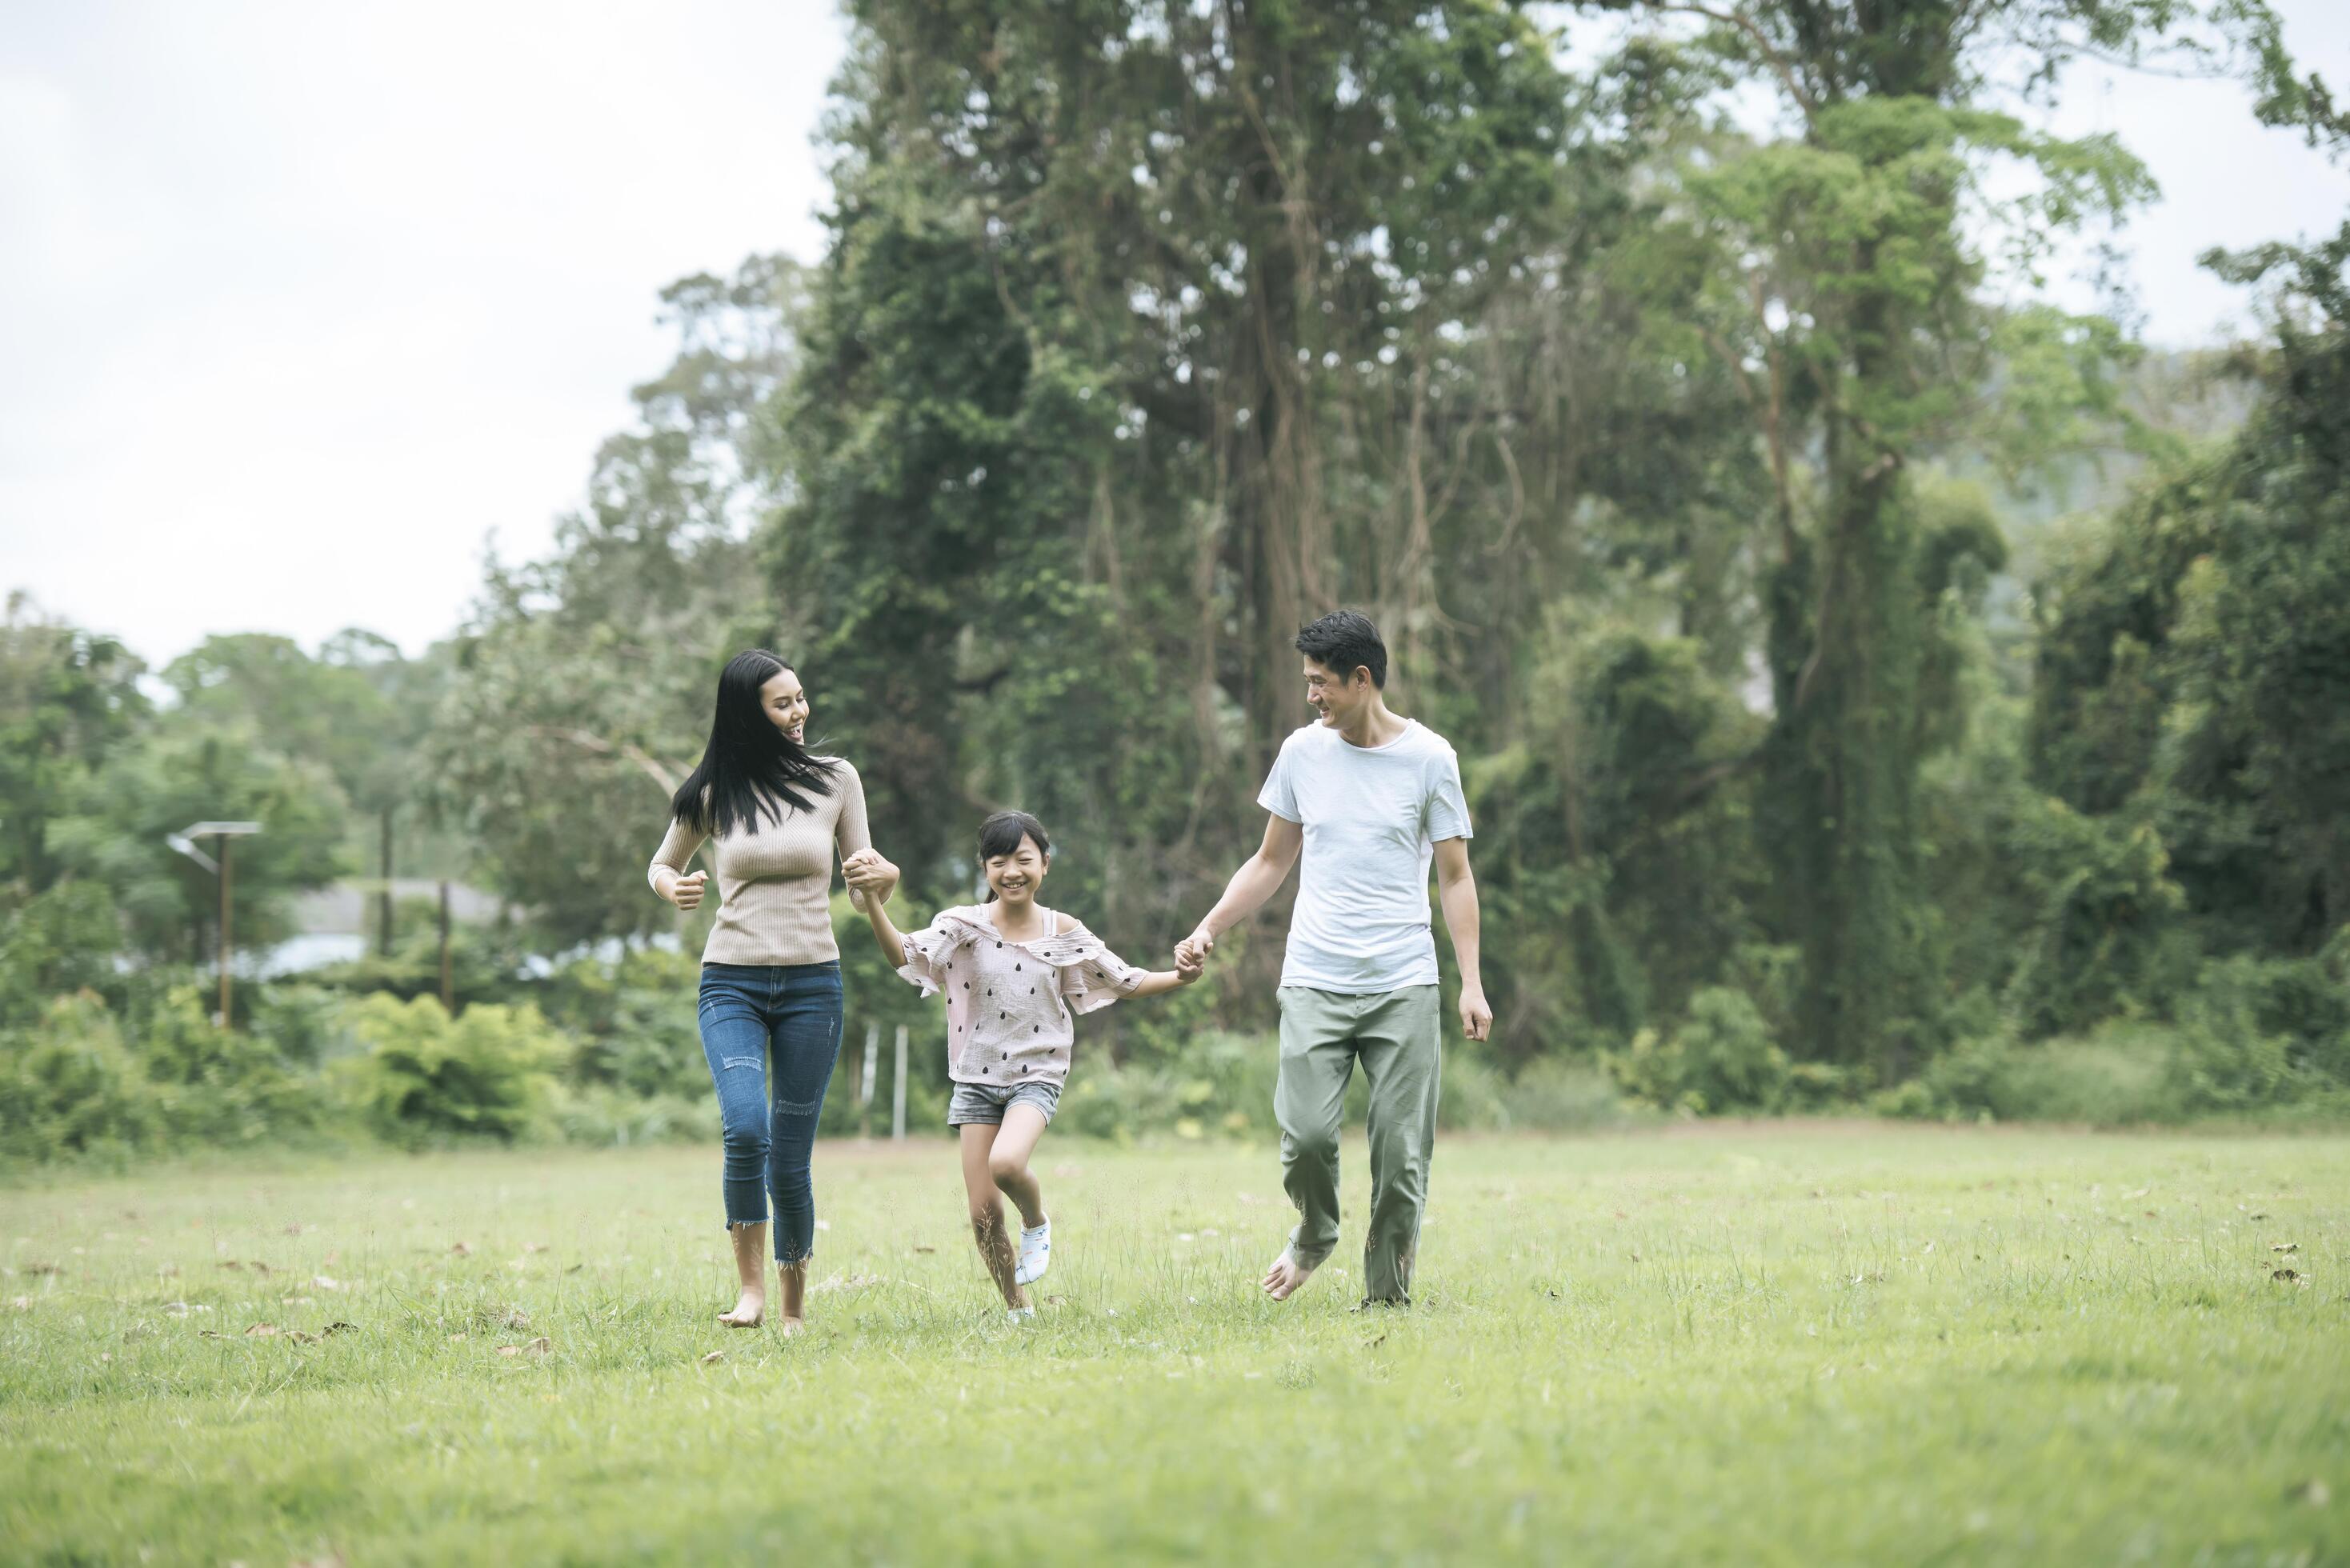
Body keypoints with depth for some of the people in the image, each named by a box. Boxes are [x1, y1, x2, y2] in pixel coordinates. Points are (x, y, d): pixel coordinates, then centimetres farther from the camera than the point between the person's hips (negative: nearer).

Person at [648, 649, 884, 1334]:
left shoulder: (835, 779, 3)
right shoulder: (711, 794, 2)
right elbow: (660, 866, 17)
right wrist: (674, 889, -6)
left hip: (812, 986, 1)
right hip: (732, 985, -1)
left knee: (790, 1160, 2)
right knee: (745, 1130, -23)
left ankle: (794, 1304, 17)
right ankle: (750, 1286, -12)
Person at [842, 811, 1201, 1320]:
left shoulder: (1063, 934, -2)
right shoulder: (965, 926, -6)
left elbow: (1124, 982, 9)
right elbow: (904, 955, -22)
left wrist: (1177, 977, -7)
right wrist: (873, 902, -38)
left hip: (1036, 1077, -1)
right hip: (977, 1080, 1)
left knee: (1007, 1163, -31)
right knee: (983, 1212, -2)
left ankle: (1036, 1222, 3)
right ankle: (1017, 1308, 19)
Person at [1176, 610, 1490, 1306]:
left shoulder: (1429, 757, 1)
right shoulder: (1302, 752, 8)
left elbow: (1455, 876, 3)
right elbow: (1271, 861, 18)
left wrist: (1471, 983, -4)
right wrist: (1209, 929, 6)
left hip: (1405, 987, -1)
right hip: (1314, 983, 2)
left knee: (1401, 1152, -4)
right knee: (1306, 1133, -13)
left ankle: (1386, 1296, 9)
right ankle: (1314, 1237, 17)